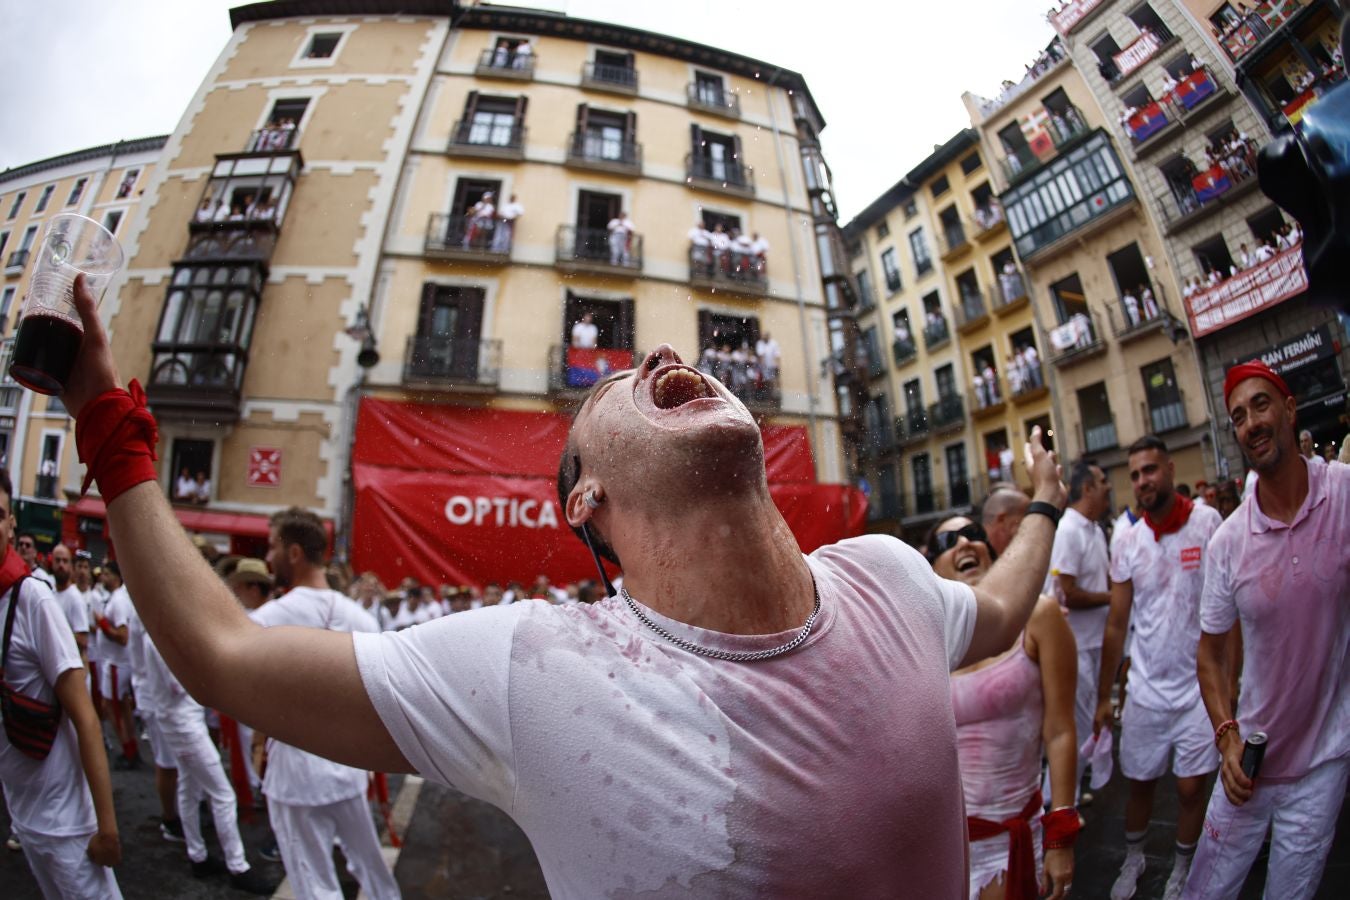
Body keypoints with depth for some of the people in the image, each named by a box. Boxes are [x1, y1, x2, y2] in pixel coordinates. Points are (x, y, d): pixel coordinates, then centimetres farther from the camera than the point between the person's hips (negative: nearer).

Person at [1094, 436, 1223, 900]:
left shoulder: (1208, 522, -9)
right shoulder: (1125, 541, -2)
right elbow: (1117, 625, 3)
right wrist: (1103, 697, 6)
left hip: (1200, 684, -2)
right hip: (1146, 688, 2)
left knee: (1190, 788, 10)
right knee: (1139, 782, 14)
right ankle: (1133, 858, 37)